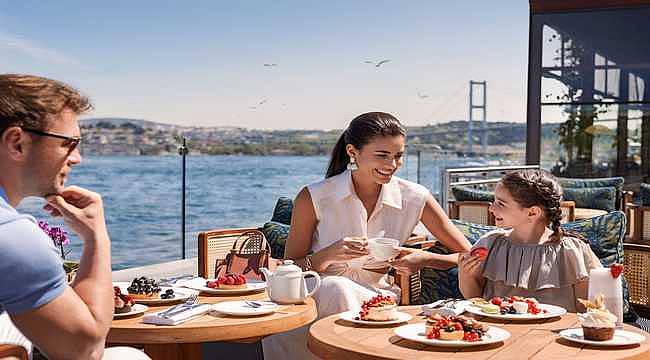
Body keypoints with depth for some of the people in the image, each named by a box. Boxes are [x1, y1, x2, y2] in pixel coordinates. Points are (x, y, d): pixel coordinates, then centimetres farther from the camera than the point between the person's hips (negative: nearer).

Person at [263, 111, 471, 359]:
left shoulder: (414, 198, -4)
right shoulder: (313, 198, -8)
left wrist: (425, 259, -17)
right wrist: (328, 255, -21)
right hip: (319, 299, 0)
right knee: (334, 287, -34)